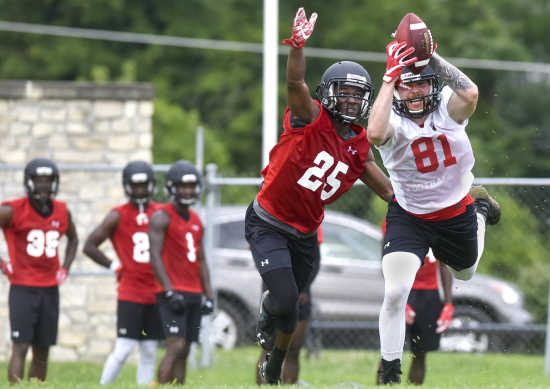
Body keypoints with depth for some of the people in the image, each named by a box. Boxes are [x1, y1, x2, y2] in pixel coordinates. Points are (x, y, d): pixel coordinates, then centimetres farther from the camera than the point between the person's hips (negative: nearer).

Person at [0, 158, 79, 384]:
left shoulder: (62, 212, 7)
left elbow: (73, 239, 26)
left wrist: (65, 267, 12)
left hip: (50, 289, 5)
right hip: (23, 287, -5)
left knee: (42, 351, 7)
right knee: (20, 347, -12)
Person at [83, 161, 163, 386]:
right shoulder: (118, 216, -5)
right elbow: (89, 246, -4)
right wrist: (114, 266, -5)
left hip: (155, 294, 4)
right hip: (130, 293, -4)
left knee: (149, 351, 7)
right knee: (123, 349, -11)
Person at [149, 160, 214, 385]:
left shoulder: (195, 221, 17)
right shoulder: (162, 217, -6)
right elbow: (155, 257, -13)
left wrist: (208, 295, 12)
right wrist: (170, 291, -20)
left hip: (193, 293, 7)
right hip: (173, 292, -7)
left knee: (184, 352, 5)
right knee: (176, 347, -17)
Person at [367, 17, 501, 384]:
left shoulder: (447, 109, -19)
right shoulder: (393, 124, -24)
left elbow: (469, 94, -43)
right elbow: (375, 133, -50)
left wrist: (429, 54, -43)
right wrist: (391, 76, -46)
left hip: (456, 214, 2)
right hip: (409, 217, -2)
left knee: (465, 273, 32)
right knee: (395, 292, -19)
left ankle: (480, 209, 62)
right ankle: (390, 370, -1)